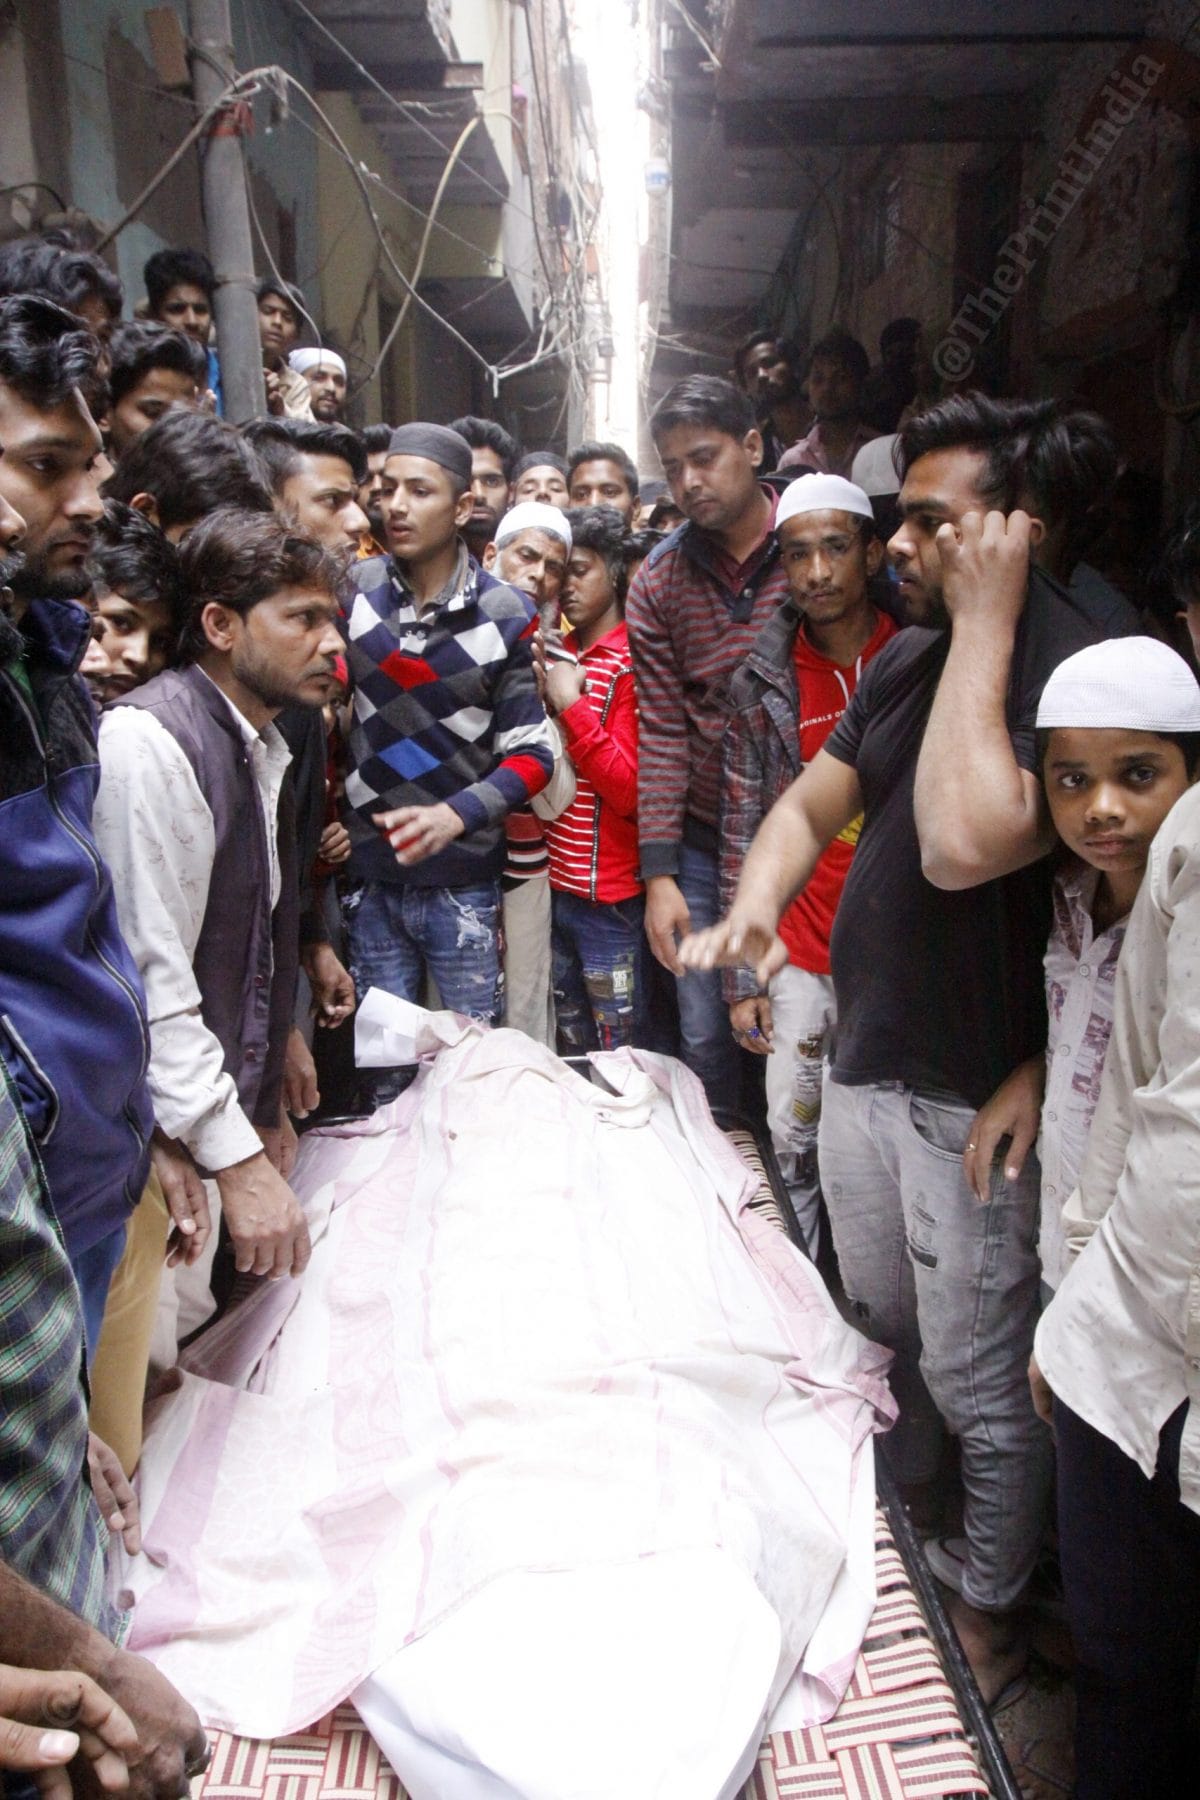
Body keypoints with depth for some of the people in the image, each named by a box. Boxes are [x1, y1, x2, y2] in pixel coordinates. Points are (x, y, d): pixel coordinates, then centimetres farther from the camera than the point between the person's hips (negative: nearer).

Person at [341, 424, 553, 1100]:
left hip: (464, 879, -1)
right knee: (384, 1069, 12)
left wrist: (457, 814, -19)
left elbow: (532, 753, -5)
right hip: (370, 872, 2)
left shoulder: (505, 614, -5)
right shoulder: (351, 590, -1)